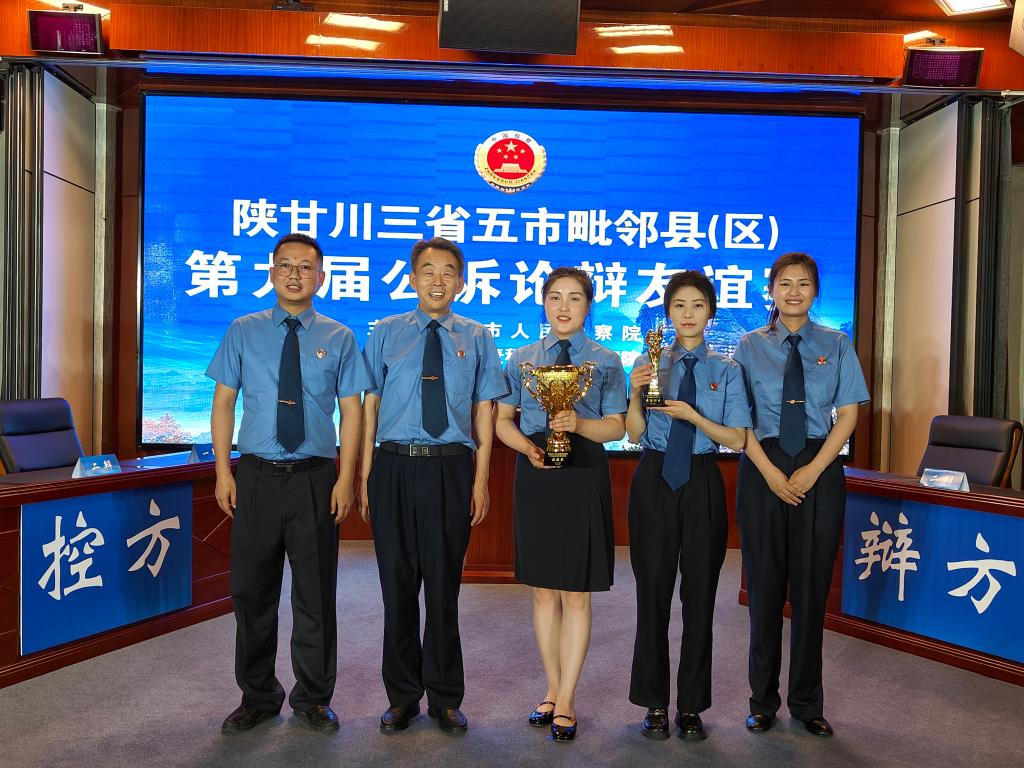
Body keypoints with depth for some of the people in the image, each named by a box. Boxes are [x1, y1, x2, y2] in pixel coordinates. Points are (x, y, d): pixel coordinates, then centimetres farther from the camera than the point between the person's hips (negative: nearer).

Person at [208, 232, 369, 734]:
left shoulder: (338, 338, 4)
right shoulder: (243, 332, 6)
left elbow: (351, 410, 1)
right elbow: (223, 402, 5)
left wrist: (345, 478, -7)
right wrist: (223, 470, -2)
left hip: (315, 480, -1)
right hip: (256, 476, 1)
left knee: (315, 594, 8)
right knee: (252, 591, 10)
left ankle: (313, 698, 26)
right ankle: (257, 697, 29)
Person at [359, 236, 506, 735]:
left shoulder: (477, 339, 7)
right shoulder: (385, 333, 7)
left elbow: (482, 413, 4)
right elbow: (370, 406, 5)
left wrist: (480, 481, -3)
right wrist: (365, 477, -1)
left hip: (451, 470, 0)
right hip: (394, 467, 1)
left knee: (444, 586, 8)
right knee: (398, 584, 9)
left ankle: (445, 698, 25)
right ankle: (402, 695, 26)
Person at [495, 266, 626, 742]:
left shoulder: (606, 362, 5)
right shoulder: (521, 359, 10)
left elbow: (616, 426, -1)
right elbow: (503, 420, 8)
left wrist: (579, 424, -20)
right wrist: (528, 447, -12)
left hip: (584, 475, -2)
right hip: (535, 475, 2)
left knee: (576, 593, 2)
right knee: (544, 592, 10)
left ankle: (565, 700, 14)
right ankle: (553, 689, 26)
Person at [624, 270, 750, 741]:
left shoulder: (726, 370, 4)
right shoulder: (649, 363, 5)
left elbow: (737, 439, -3)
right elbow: (634, 434, 0)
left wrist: (693, 416, -16)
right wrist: (635, 392, -17)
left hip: (702, 485, 0)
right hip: (655, 481, 0)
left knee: (699, 593, 5)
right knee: (653, 592, 5)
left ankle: (691, 706, 21)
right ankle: (655, 704, 20)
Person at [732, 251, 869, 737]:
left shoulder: (837, 346, 7)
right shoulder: (750, 346, 5)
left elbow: (848, 415, 2)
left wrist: (813, 470, -10)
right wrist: (771, 472, -11)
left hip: (819, 469, 1)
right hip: (762, 469, 0)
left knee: (812, 587, 6)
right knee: (764, 586, 4)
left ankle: (807, 704, 21)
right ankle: (763, 701, 19)